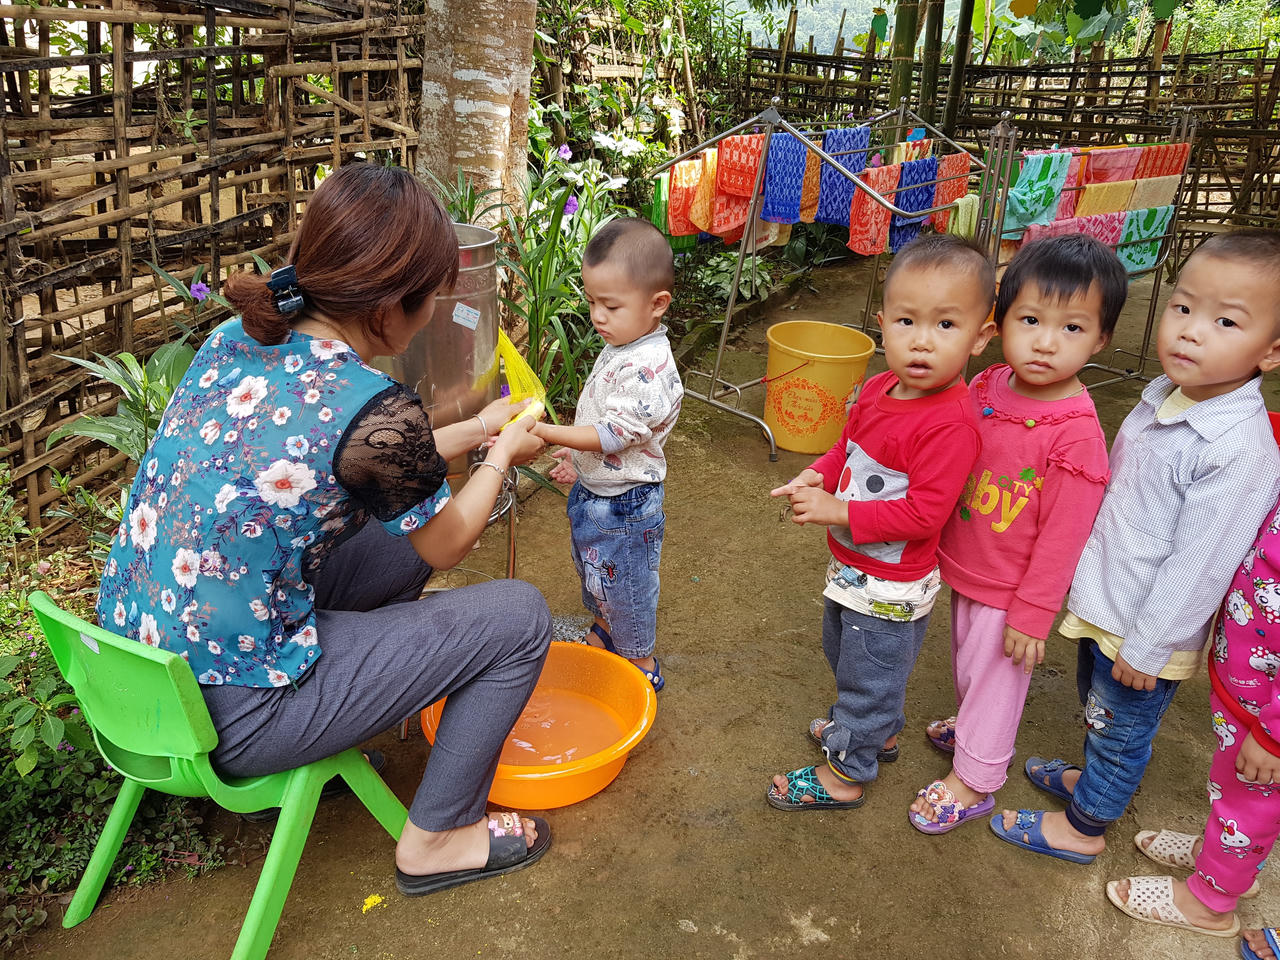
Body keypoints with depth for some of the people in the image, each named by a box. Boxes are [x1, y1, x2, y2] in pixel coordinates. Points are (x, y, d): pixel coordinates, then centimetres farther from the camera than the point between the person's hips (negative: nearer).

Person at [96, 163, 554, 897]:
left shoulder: (239, 337, -3)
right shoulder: (376, 412, -26)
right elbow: (447, 545, -5)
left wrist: (473, 430, 20)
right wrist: (502, 454, 12)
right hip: (229, 716, -8)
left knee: (401, 539, 22)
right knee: (519, 615, -1)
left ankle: (343, 733, 30)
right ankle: (438, 839, 15)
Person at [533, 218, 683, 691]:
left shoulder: (649, 368, -30)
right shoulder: (620, 346, 0)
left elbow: (612, 433, -31)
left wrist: (548, 433, -33)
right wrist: (577, 457, 14)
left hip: (624, 504, -9)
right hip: (593, 488, 9)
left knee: (624, 581, 9)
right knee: (593, 571, 28)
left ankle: (642, 664, 30)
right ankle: (604, 630, 52)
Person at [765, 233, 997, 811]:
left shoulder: (950, 424, -31)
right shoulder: (879, 389, -5)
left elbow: (923, 513, -31)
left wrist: (839, 511, -28)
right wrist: (818, 475, -8)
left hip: (890, 588, -9)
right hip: (852, 568, 9)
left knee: (868, 676, 13)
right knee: (845, 655, 31)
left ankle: (845, 775, 36)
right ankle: (878, 732, 56)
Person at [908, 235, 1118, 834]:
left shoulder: (1077, 435, -28)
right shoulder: (985, 387, -8)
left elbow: (1062, 536, -22)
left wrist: (1032, 614, -16)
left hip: (1011, 591, -6)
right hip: (965, 569, 7)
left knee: (994, 678, 14)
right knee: (967, 663, 28)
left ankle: (973, 779, 36)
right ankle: (972, 725, 56)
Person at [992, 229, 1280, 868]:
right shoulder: (1163, 397, -4)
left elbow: (1198, 563, -25)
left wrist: (1148, 646, -18)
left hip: (1149, 632, -7)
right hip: (1104, 606, 7)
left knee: (1122, 732, 16)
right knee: (1096, 709, 29)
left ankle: (1084, 827, 38)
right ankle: (1093, 777, 55)